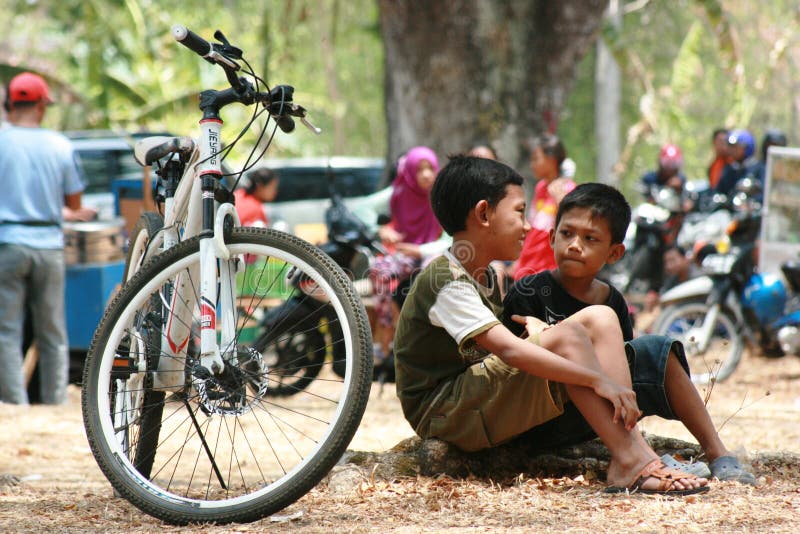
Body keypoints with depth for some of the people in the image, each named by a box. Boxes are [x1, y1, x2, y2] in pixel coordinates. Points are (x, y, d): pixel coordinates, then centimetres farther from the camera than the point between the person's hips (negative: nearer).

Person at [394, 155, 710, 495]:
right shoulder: (447, 283, -18)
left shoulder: (485, 276, 16)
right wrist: (598, 380, -32)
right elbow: (508, 350, -30)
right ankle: (630, 461, -28)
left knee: (599, 318, -3)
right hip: (444, 413, -10)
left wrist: (534, 327, -2)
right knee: (567, 337, -27)